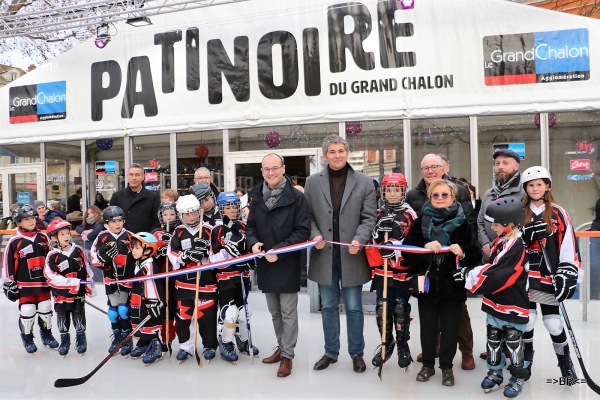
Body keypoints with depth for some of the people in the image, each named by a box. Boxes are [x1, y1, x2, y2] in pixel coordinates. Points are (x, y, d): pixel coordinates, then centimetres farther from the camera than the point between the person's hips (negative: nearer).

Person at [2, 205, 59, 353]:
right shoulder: (14, 242, -10)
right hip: (24, 285, -3)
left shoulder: (43, 238, 2)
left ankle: (47, 335, 30)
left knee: (46, 310, 12)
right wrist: (9, 284, -7)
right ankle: (27, 339, 20)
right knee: (27, 313, 2)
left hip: (44, 282, 4)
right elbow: (8, 264, -7)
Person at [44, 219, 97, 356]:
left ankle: (81, 339, 26)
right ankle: (64, 340, 29)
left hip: (79, 293, 2)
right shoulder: (52, 256, -13)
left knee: (79, 318, 10)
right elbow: (51, 277, -21)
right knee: (63, 319, 12)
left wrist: (90, 286, 7)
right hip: (61, 295, -1)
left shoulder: (78, 250, -3)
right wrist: (71, 282, -26)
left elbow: (86, 270, 5)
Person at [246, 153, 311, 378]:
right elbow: (251, 226, 11)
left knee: (288, 313, 3)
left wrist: (279, 251, -20)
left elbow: (303, 231, -13)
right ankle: (281, 347, 35)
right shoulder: (257, 197, 5)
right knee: (274, 312, 19)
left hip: (288, 264, -5)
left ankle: (287, 355, 16)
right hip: (265, 263, 6)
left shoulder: (296, 198, -11)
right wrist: (253, 243, -10)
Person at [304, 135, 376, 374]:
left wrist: (359, 239, -18)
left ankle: (357, 353, 25)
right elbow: (308, 215, 6)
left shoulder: (364, 182, 0)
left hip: (351, 255, -1)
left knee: (354, 307, 9)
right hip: (324, 255, 2)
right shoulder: (313, 182, 4)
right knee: (328, 307, 14)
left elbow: (369, 218, -2)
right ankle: (331, 352, 28)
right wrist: (315, 235, -12)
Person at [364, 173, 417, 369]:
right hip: (381, 270, 3)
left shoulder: (409, 214, -4)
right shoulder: (377, 214, 7)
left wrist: (397, 251, -23)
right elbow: (369, 240, 4)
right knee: (382, 308, 7)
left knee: (401, 309, 5)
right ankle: (387, 342, 25)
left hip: (402, 271, -3)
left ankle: (403, 345, 22)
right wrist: (379, 229, -16)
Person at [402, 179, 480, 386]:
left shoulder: (462, 224, -1)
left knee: (450, 328, 9)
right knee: (427, 327, 13)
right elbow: (406, 251, -4)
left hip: (452, 285, -1)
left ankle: (447, 367, 26)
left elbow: (475, 256, -3)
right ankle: (428, 364, 29)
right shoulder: (420, 222, 2)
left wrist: (463, 253, -23)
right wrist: (425, 247, -20)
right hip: (426, 284, 1)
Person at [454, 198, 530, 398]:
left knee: (513, 342, 6)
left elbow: (495, 274, -27)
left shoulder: (517, 246, -24)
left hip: (513, 305, -8)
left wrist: (468, 274, -21)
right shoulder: (500, 241, 6)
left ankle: (518, 377, 23)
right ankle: (495, 372, 32)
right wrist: (470, 273, 1)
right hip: (495, 302, 8)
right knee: (493, 339, 17)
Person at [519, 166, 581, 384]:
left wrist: (567, 275, -10)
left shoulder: (558, 214, -3)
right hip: (524, 277, 1)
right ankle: (526, 357, 32)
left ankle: (565, 361, 25)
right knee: (527, 321, 8)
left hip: (549, 278, -1)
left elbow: (569, 247, -4)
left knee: (553, 323, 3)